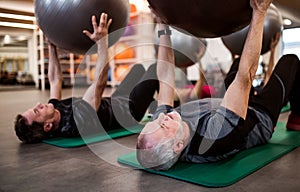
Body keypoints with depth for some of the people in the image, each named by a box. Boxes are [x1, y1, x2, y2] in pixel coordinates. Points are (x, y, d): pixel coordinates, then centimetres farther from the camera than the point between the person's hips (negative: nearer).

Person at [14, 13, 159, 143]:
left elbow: (55, 80, -4)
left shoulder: (56, 109, -18)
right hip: (128, 111, -8)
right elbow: (99, 83, -48)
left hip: (114, 102, 8)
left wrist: (52, 47, -5)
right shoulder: (78, 121, -43)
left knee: (138, 67, 24)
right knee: (155, 69, 0)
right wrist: (102, 41, -47)